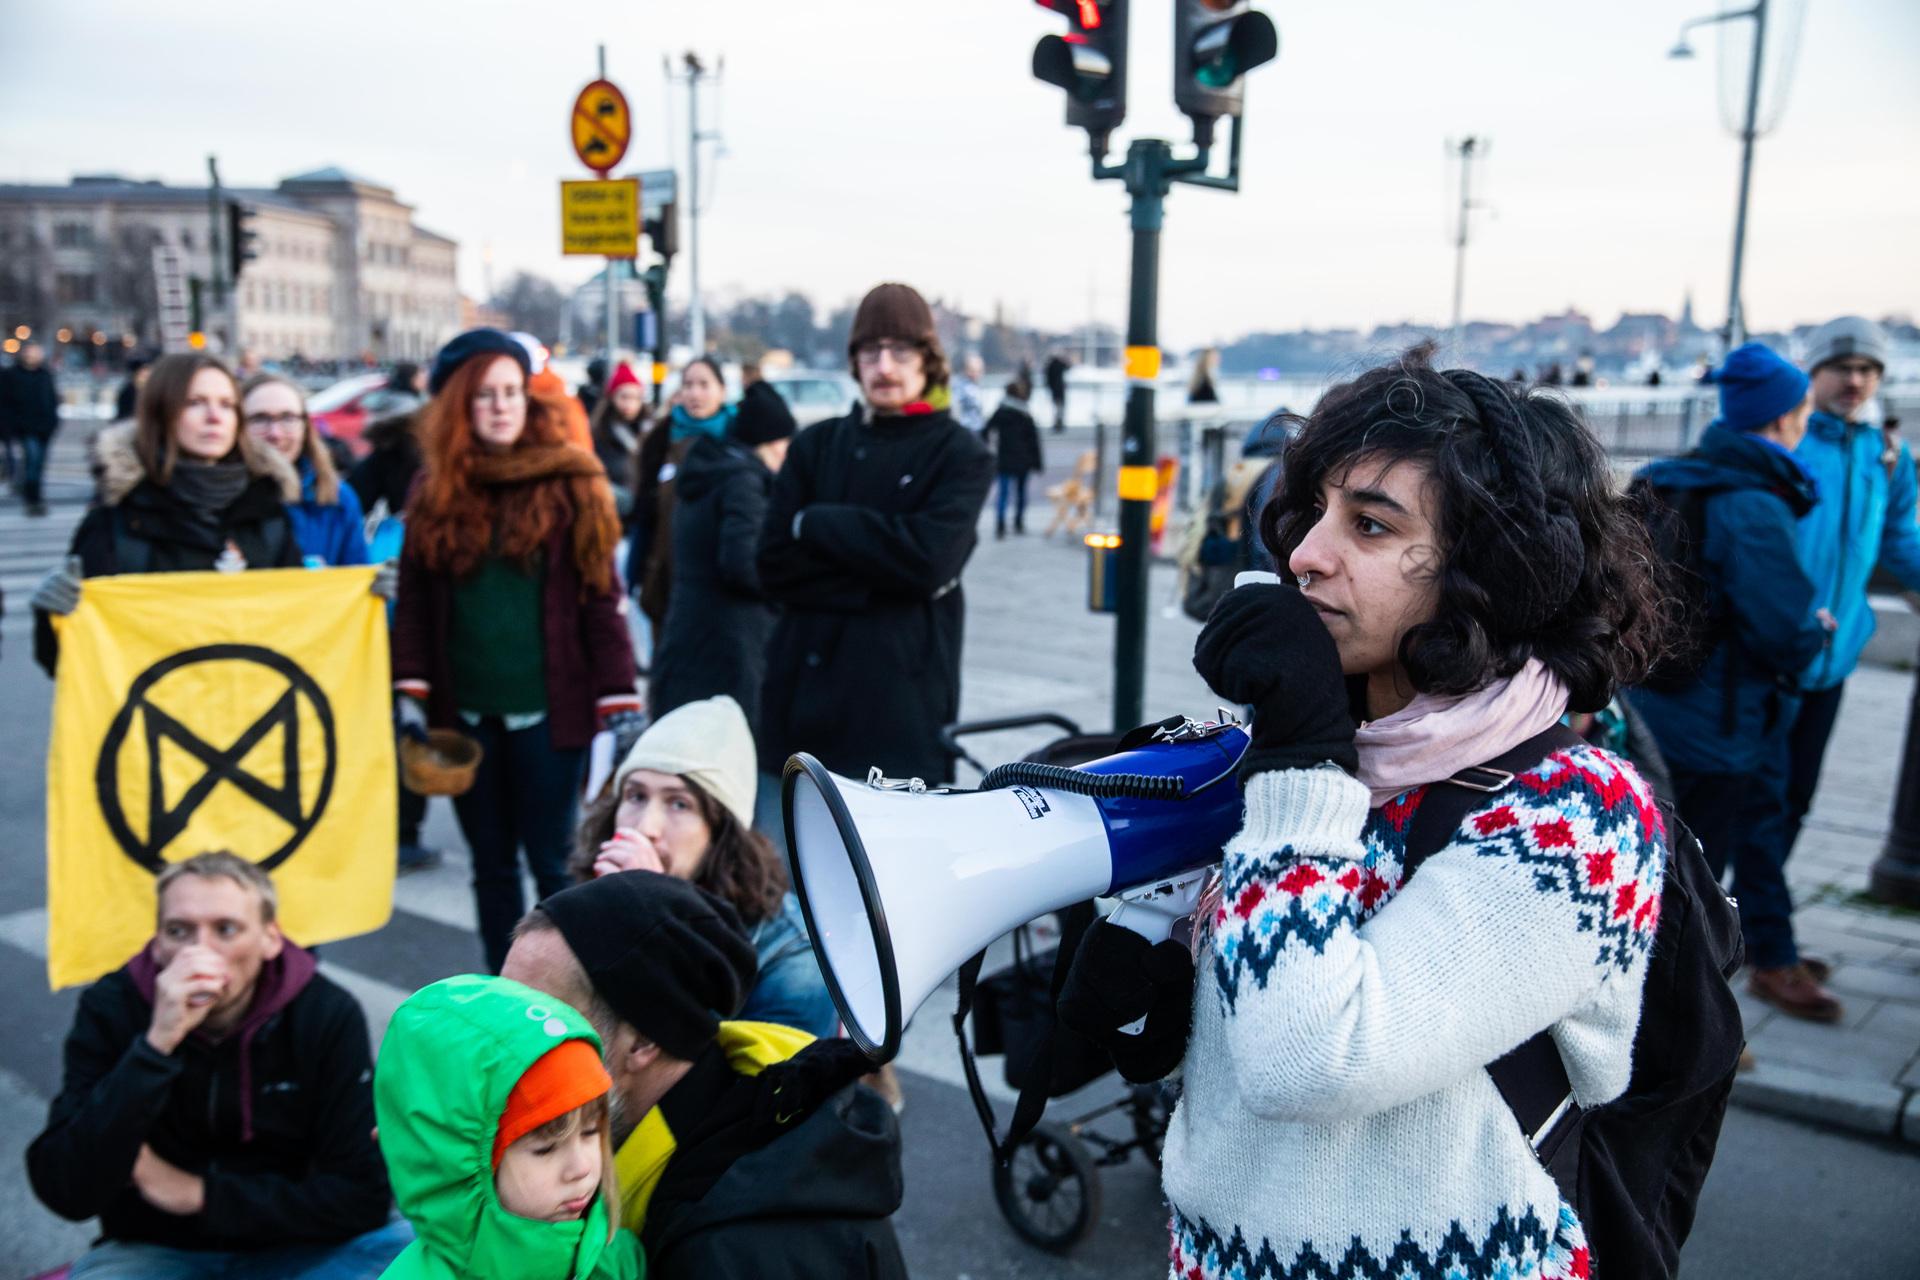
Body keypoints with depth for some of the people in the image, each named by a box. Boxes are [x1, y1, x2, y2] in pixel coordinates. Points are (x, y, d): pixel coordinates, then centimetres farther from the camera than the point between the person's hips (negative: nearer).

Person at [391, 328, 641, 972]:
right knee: (491, 866, 14)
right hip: (465, 714, 4)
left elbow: (602, 600, -5)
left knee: (553, 864, 2)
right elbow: (414, 601, 7)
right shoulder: (435, 490, 6)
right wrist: (410, 693, -3)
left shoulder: (570, 482, -3)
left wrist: (619, 702, -9)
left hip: (548, 712, -3)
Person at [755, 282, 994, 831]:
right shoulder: (816, 445, 12)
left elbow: (925, 556, -14)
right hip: (804, 690, 4)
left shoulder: (960, 454, 3)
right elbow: (774, 564, 1)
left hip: (901, 698, -3)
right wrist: (875, 582, -11)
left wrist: (815, 524, -6)